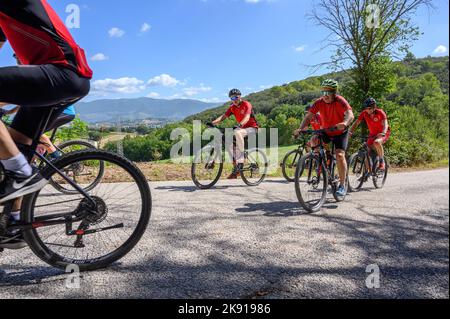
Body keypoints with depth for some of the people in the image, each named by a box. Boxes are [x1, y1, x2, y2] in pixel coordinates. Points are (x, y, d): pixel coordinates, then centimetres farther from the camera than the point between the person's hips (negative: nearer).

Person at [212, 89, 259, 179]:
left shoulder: (246, 104, -14)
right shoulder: (232, 107, 4)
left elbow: (247, 117, -30)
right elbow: (224, 116, -6)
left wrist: (240, 125, -50)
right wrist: (213, 122, -23)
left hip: (252, 128, -7)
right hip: (242, 127, 7)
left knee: (237, 133, -36)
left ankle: (240, 162, -32)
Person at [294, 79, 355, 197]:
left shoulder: (340, 101, -22)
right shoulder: (319, 102, -13)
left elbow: (350, 115, -37)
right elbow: (308, 117, -18)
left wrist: (344, 123, -59)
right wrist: (300, 129, -36)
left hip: (340, 132, -4)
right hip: (326, 132, 4)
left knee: (339, 154, -20)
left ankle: (343, 185, -9)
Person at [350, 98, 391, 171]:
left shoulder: (380, 112, -20)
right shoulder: (364, 113, -11)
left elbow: (385, 124, -30)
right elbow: (356, 123, -15)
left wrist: (383, 133, -50)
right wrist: (350, 132, -31)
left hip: (383, 134, -4)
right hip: (373, 134, 4)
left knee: (376, 142, -36)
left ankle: (382, 161, -15)